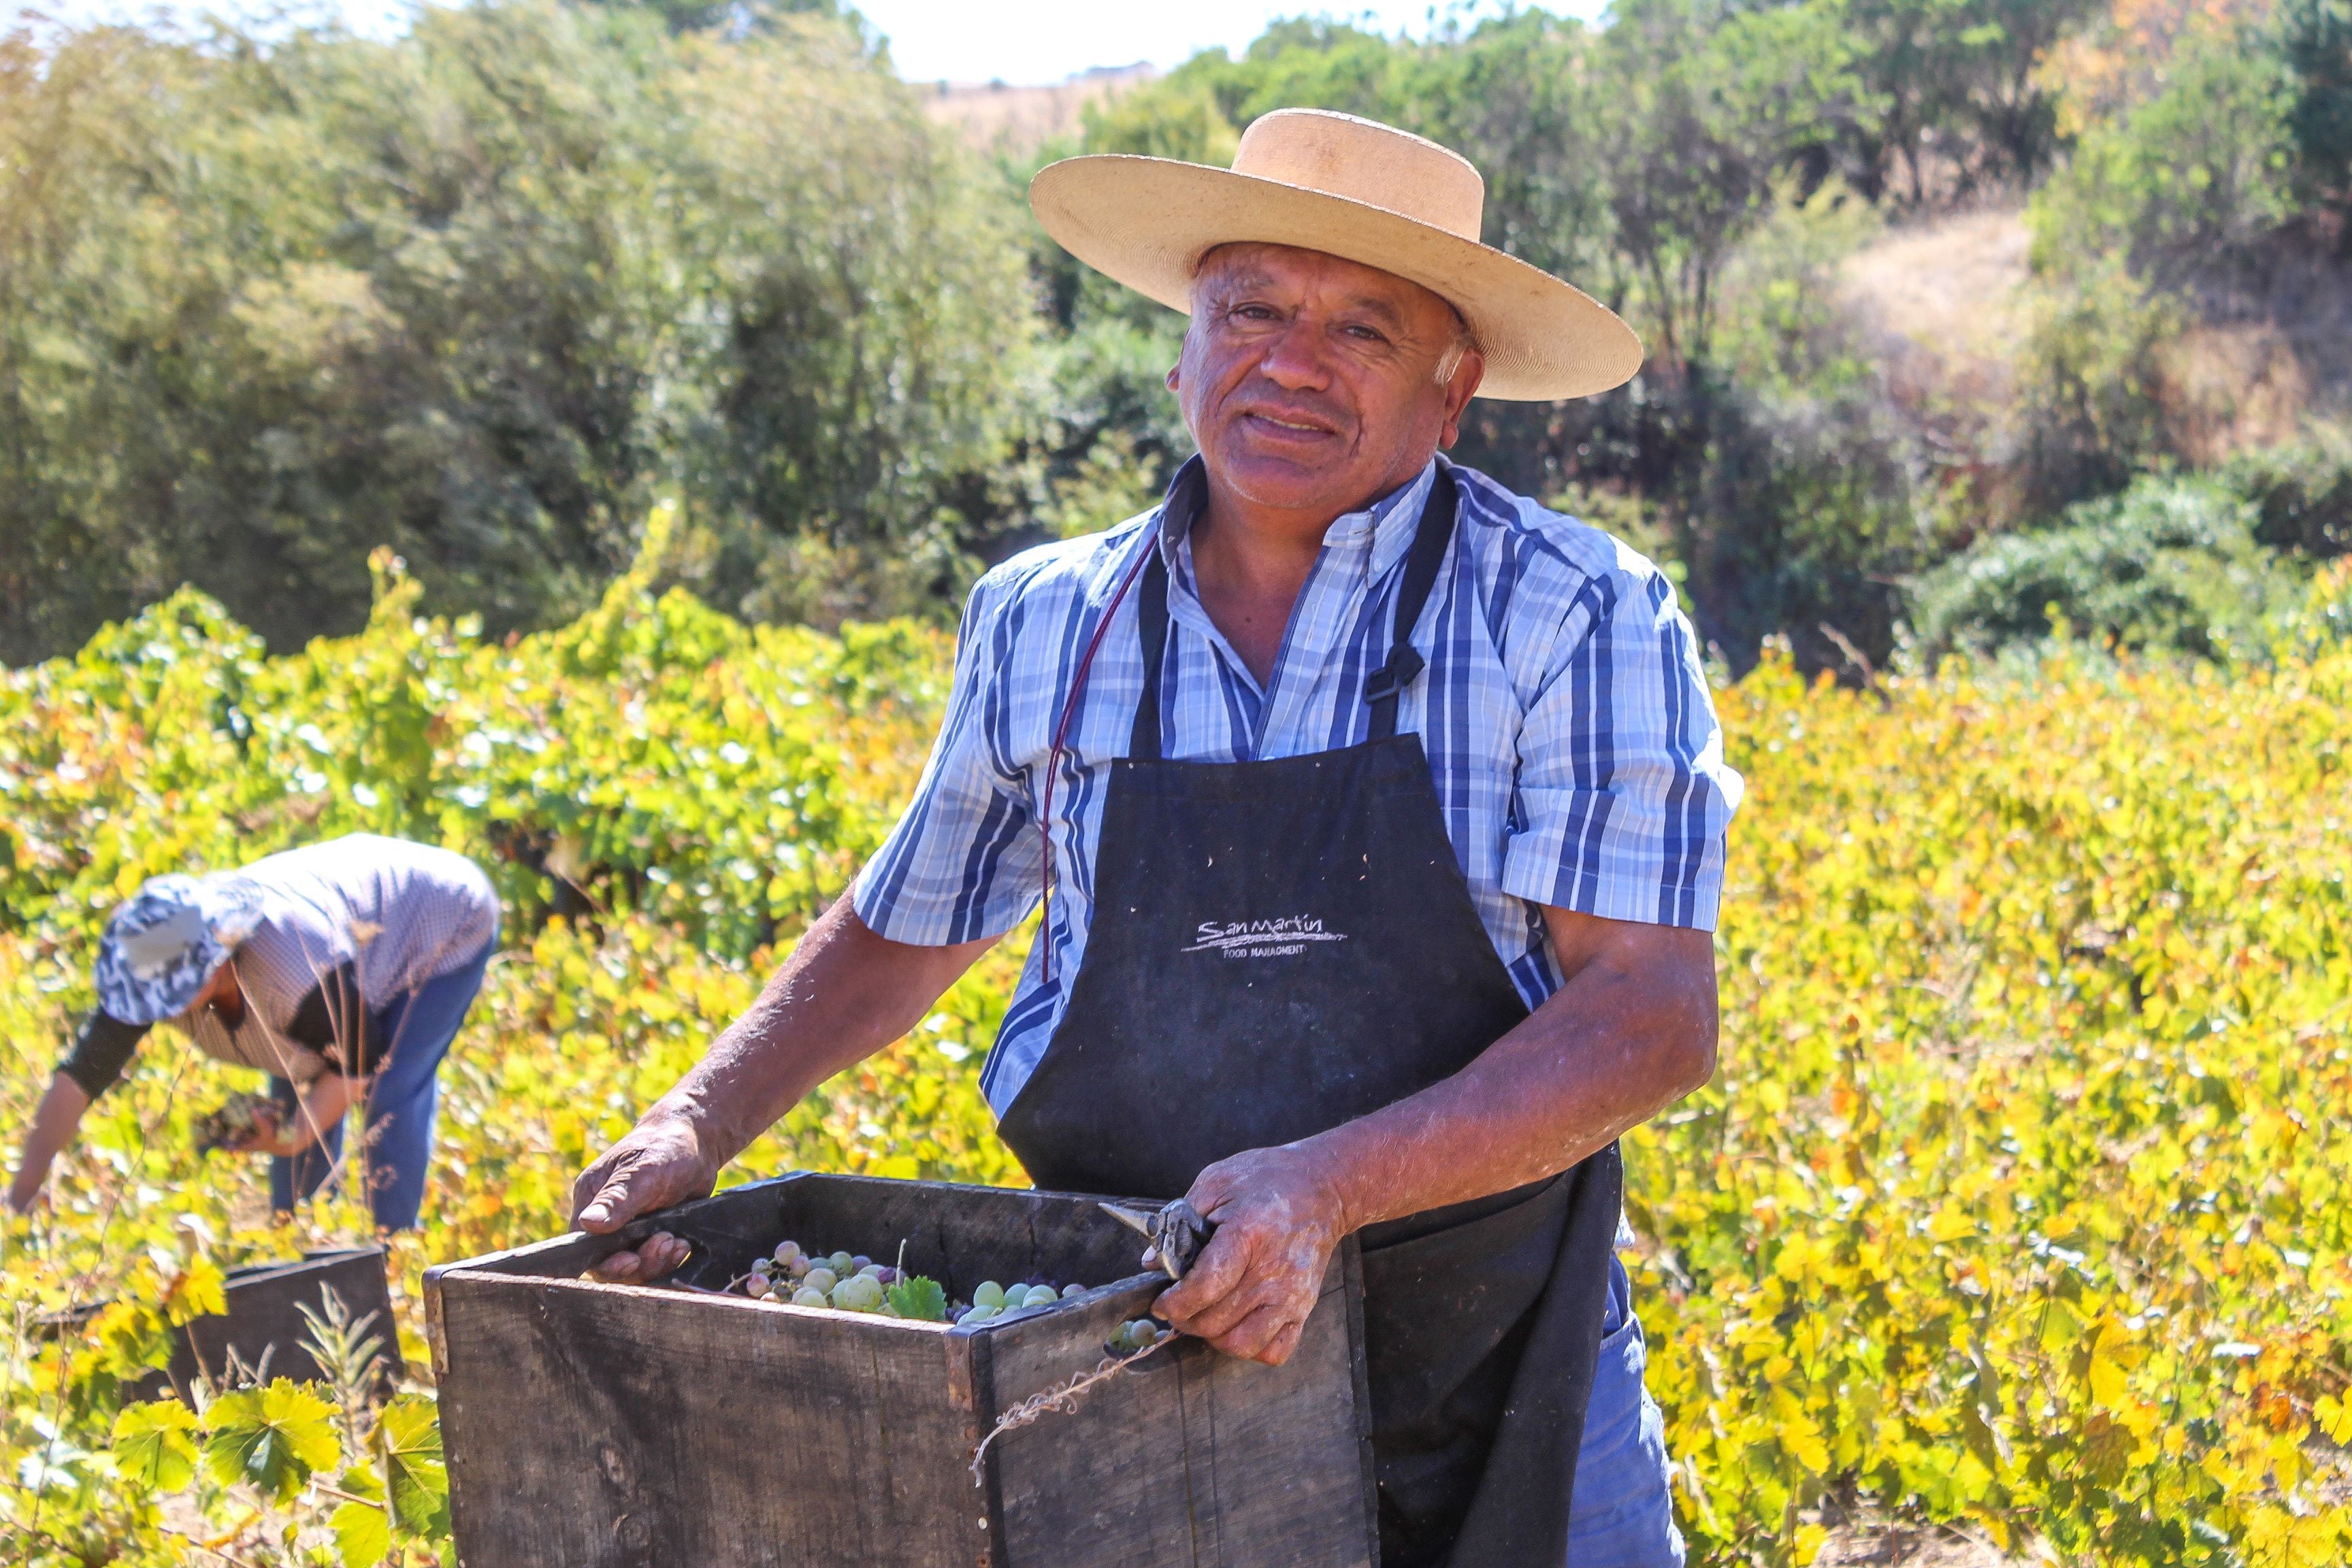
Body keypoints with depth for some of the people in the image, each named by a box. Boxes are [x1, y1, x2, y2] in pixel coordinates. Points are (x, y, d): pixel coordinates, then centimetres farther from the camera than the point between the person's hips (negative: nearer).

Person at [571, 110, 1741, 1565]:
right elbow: (897, 937, 16)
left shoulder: (1579, 617, -10)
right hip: (1126, 1364, 2)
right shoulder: (1044, 626, 1)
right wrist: (697, 1123, 0)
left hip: (1493, 1393, -2)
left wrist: (1330, 1186, -29)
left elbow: (1658, 1013, -17)